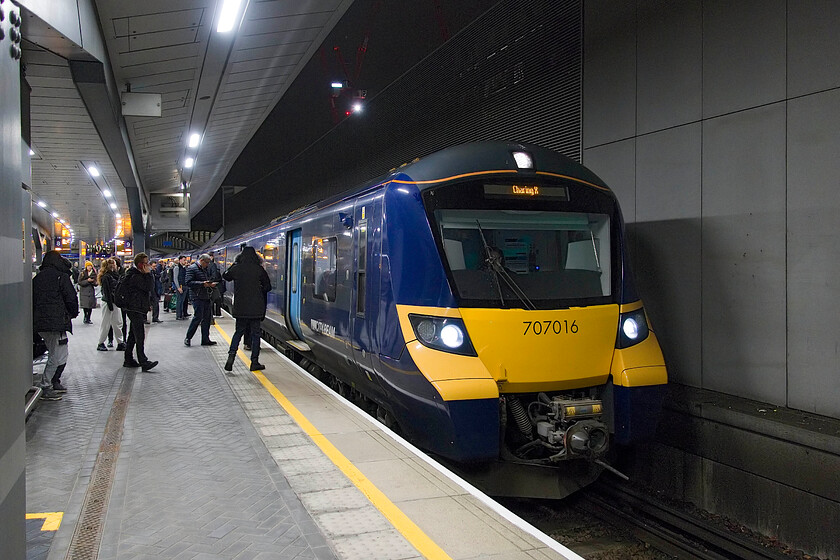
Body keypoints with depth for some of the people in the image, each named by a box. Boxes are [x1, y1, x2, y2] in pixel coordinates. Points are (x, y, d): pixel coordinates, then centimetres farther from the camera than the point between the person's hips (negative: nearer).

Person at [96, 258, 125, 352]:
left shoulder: (114, 275, 13)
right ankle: (100, 343, 11)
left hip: (115, 302, 8)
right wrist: (110, 305, -19)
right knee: (106, 323, 0)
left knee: (116, 323, 10)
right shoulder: (106, 277, -13)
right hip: (108, 302, -8)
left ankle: (120, 343, 13)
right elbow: (107, 292, -17)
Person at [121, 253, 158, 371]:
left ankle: (128, 360, 22)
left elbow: (147, 290, 24)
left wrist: (148, 304, 16)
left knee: (133, 336, 15)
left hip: (138, 310, 11)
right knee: (140, 337, -13)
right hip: (135, 310, -11)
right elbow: (149, 287, -23)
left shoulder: (139, 275, 17)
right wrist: (148, 273, -16)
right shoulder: (135, 277, -16)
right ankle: (143, 362, -16)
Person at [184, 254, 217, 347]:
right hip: (197, 297, -8)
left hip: (206, 296, 8)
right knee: (198, 317, -11)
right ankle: (188, 338, 3)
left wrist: (210, 284, 8)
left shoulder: (206, 268, 17)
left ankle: (205, 340, 13)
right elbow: (188, 282, -15)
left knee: (206, 318, 7)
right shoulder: (192, 268, -7)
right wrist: (202, 283, -21)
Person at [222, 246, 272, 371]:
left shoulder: (236, 268, -1)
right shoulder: (259, 269, -6)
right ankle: (254, 362, 8)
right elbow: (267, 287, 3)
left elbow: (225, 276, 21)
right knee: (255, 334, 6)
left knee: (239, 332, 16)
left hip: (240, 307, 2)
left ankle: (231, 355, -3)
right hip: (256, 307, -2)